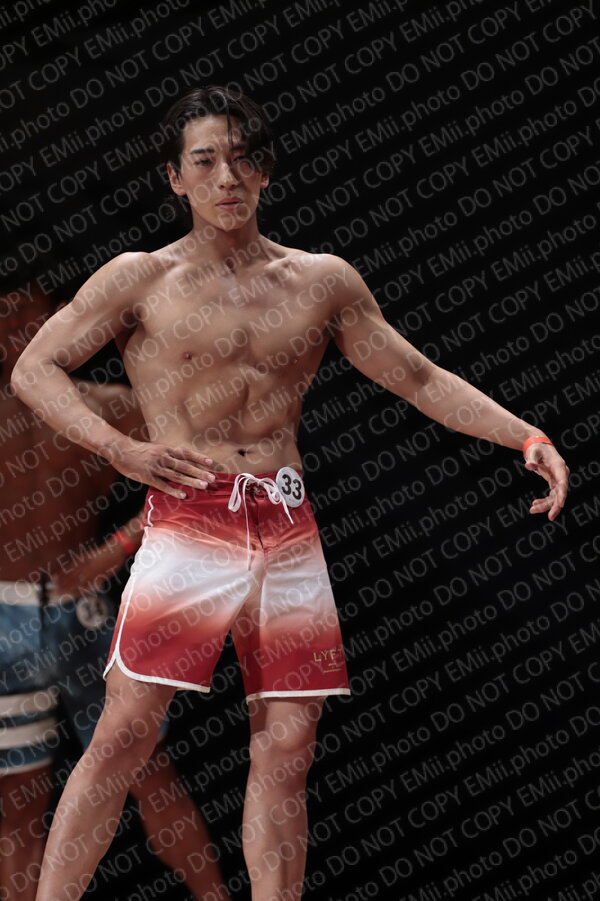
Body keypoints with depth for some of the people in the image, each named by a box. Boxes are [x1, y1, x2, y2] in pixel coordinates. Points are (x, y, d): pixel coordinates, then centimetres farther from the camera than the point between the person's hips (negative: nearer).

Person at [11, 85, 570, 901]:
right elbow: (35, 368, 4)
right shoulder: (140, 281, 6)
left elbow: (421, 380, 17)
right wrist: (120, 449, -12)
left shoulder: (324, 283, 13)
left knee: (286, 748, 2)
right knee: (126, 729, -12)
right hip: (188, 524, -3)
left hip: (290, 530, 4)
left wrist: (527, 437, 5)